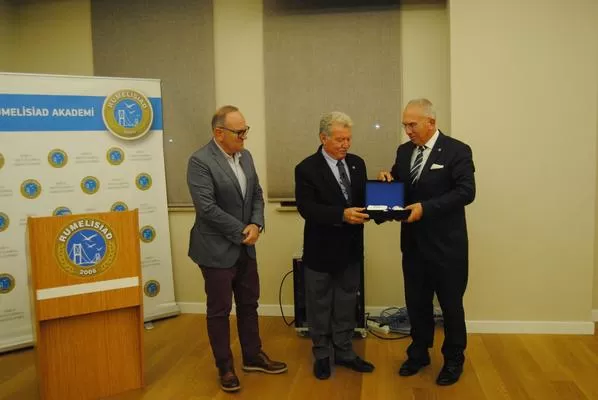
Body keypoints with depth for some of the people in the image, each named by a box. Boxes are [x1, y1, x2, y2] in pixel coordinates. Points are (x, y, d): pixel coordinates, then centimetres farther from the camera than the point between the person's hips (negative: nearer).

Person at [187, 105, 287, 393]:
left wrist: (256, 225, -9)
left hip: (245, 247, 7)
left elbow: (257, 194, 8)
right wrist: (242, 231, -17)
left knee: (249, 304, 17)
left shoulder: (245, 156, 6)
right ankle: (225, 367, 24)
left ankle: (253, 357, 35)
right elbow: (207, 208, -23)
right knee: (219, 310, 8)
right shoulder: (200, 161, -18)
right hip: (217, 249, -7)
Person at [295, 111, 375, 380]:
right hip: (321, 249, -5)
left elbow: (364, 197, 7)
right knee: (319, 306, 12)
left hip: (351, 248, 5)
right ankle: (322, 355, 30)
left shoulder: (357, 163, 5)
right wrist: (342, 214, -32)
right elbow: (306, 208, -21)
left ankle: (344, 352, 33)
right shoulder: (307, 168, -12)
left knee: (347, 304, 16)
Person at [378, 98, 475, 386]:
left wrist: (426, 208, -25)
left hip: (446, 244, -5)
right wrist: (388, 179, -7)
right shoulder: (404, 151, 8)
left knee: (450, 304, 10)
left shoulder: (457, 151, -10)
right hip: (413, 242, 5)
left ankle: (453, 359, 29)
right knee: (416, 302, 15)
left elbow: (466, 192, -18)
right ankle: (419, 353, 33)